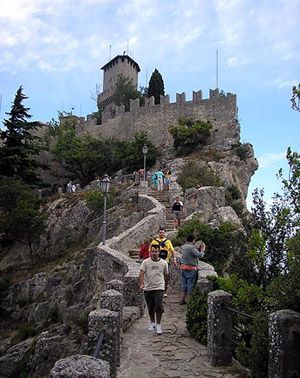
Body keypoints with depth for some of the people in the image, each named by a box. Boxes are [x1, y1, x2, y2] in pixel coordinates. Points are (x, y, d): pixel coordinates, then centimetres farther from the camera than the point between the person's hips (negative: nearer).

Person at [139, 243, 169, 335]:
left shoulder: (164, 263, 4)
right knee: (150, 308, 13)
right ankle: (152, 323, 33)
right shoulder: (145, 262, 0)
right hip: (148, 288, 1)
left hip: (159, 288, -1)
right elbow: (141, 274, -7)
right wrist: (141, 284, -22)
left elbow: (166, 275, 16)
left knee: (159, 307, -12)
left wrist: (165, 286, 23)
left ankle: (158, 325, 1)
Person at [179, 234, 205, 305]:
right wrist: (203, 250, 1)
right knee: (190, 285, 1)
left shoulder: (183, 246, 11)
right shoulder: (191, 247, -17)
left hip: (183, 267, 9)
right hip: (191, 268, -9)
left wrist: (199, 248, 13)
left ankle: (182, 300, 19)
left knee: (184, 284, 15)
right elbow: (200, 255, -16)